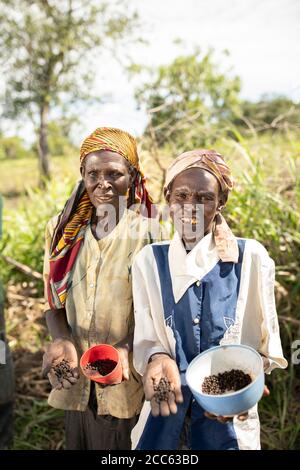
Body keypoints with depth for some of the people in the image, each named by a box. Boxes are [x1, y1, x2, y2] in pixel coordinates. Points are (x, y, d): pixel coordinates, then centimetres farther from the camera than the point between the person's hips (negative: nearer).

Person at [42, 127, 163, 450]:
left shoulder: (147, 234, -9)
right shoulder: (66, 231, 1)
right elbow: (54, 302, 5)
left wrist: (128, 347, -25)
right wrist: (61, 340, -15)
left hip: (127, 380, -3)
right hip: (76, 380, 3)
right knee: (76, 442, 18)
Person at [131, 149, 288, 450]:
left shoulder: (251, 258, -8)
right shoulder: (149, 260, -4)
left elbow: (267, 344, -3)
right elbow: (146, 339, -4)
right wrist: (157, 359, -25)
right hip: (166, 410, 1)